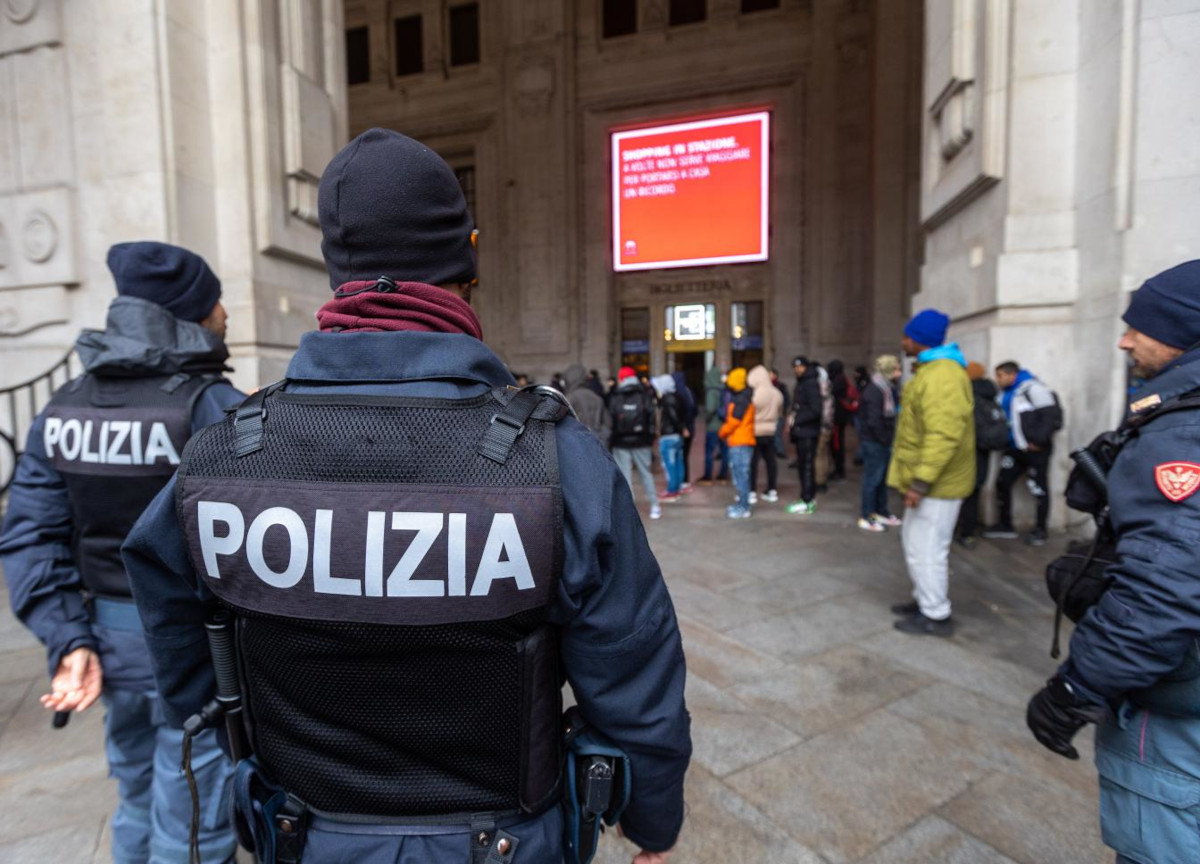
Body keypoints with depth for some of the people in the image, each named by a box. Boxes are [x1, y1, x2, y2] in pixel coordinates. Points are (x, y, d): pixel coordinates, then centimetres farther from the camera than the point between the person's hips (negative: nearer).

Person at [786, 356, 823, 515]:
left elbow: (816, 410, -21)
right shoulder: (801, 383, 16)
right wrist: (792, 422, 7)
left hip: (808, 432, -9)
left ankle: (807, 502, 1)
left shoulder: (811, 384, -14)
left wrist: (796, 420, -17)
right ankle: (809, 498, 24)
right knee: (803, 465, 14)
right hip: (801, 432, 9)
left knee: (807, 465, -5)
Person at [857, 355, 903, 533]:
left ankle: (881, 512, 29)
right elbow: (874, 421, -23)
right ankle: (866, 517, 7)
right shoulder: (875, 391, -18)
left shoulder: (887, 388, 12)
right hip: (874, 441, -9)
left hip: (882, 441, 9)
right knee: (872, 479, -2)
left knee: (881, 478, 17)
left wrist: (888, 439, 7)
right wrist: (885, 440, -13)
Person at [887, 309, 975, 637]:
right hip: (927, 479, 11)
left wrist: (921, 482, -27)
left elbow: (943, 436, -28)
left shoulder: (942, 375, -21)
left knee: (926, 548, -1)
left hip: (936, 484, -11)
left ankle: (936, 616, 12)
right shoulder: (932, 369, 15)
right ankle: (924, 599, 34)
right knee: (914, 541, 20)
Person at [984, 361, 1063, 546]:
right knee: (1002, 484, 8)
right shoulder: (1007, 394, 12)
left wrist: (1039, 441, -18)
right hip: (1016, 449, 9)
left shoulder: (1032, 388, -15)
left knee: (1039, 489, 3)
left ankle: (1040, 531, 16)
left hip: (1036, 450, -8)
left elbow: (1052, 414, -19)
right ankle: (1005, 526, 20)